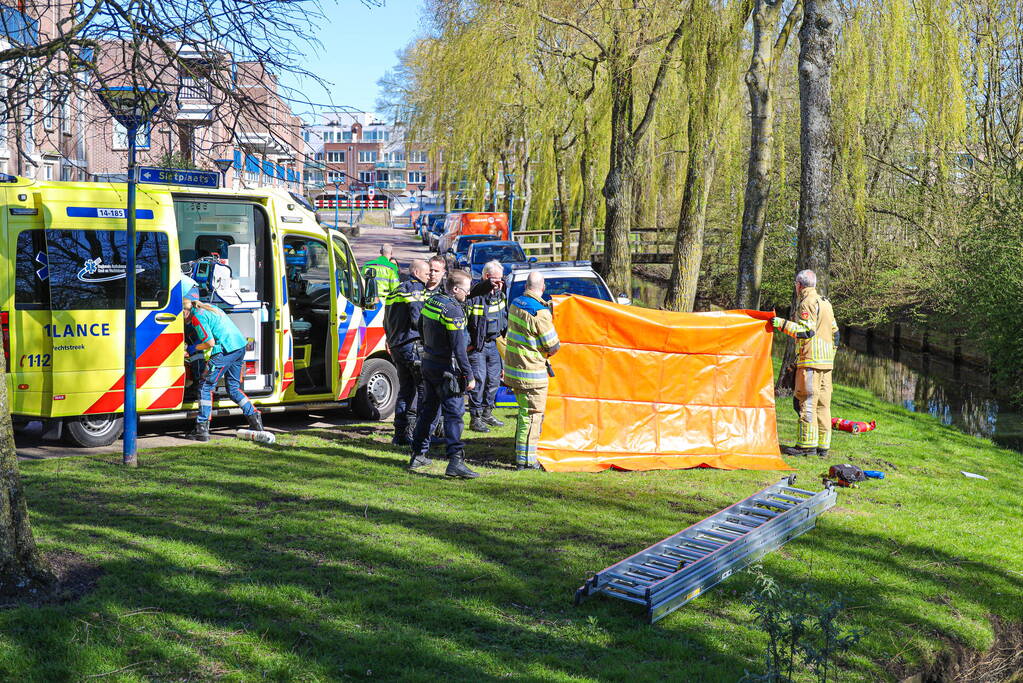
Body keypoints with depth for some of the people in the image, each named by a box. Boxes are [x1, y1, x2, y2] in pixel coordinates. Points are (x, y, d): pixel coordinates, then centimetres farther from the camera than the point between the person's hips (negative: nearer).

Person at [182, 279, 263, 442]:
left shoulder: (197, 316, -8)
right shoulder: (208, 308, 21)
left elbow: (210, 343, -12)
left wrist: (192, 349, 3)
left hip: (226, 350, -9)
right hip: (240, 346, 9)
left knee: (205, 386, 0)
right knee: (233, 388, 20)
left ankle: (202, 429, -1)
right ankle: (255, 420, 14)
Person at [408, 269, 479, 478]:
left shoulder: (430, 302, 8)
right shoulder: (453, 310, -19)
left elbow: (421, 330, 21)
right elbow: (458, 348, -21)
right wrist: (469, 376, -17)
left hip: (428, 364, 9)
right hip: (446, 369, -9)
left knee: (428, 410, 18)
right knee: (453, 413, -9)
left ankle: (418, 455, 24)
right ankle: (455, 461, -16)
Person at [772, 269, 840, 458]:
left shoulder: (807, 303, -8)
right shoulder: (826, 303, 20)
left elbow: (807, 331, -18)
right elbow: (835, 332, 22)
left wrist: (783, 324, -14)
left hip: (810, 360, -9)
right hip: (826, 361, 9)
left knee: (807, 401, -8)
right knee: (823, 403, 8)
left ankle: (807, 444, -9)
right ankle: (823, 445, 10)